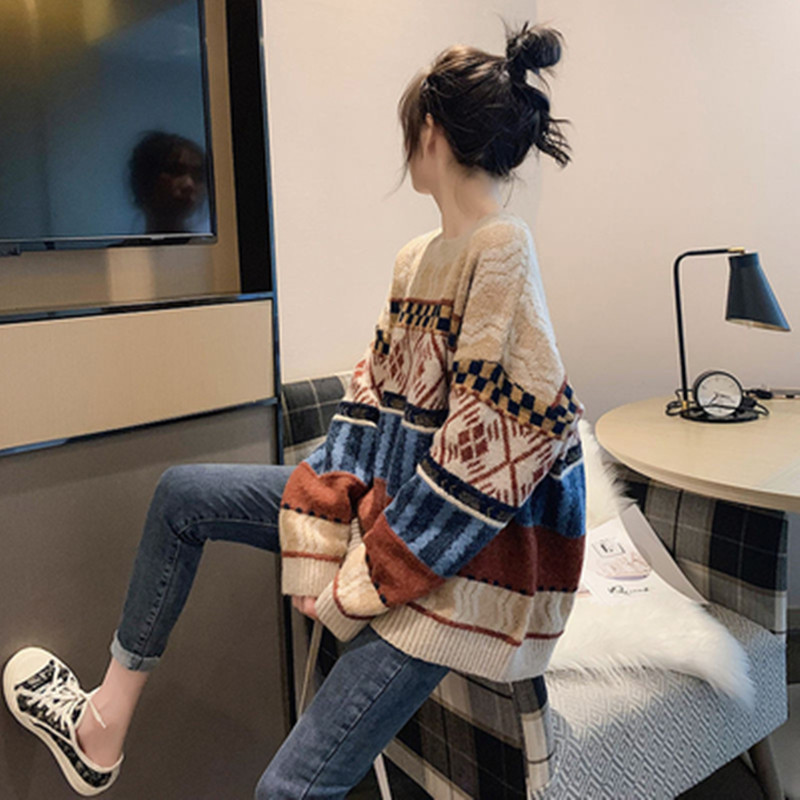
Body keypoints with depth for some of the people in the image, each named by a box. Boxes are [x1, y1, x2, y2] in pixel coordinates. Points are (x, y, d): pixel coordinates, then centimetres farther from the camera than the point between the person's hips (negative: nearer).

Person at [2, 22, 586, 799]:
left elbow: (494, 460, -24)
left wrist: (369, 579, -17)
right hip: (390, 501, 9)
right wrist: (327, 518, -3)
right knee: (181, 493, 11)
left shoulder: (502, 254, -19)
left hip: (461, 557, -9)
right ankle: (106, 722, 20)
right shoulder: (416, 258, 8)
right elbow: (373, 399, 8)